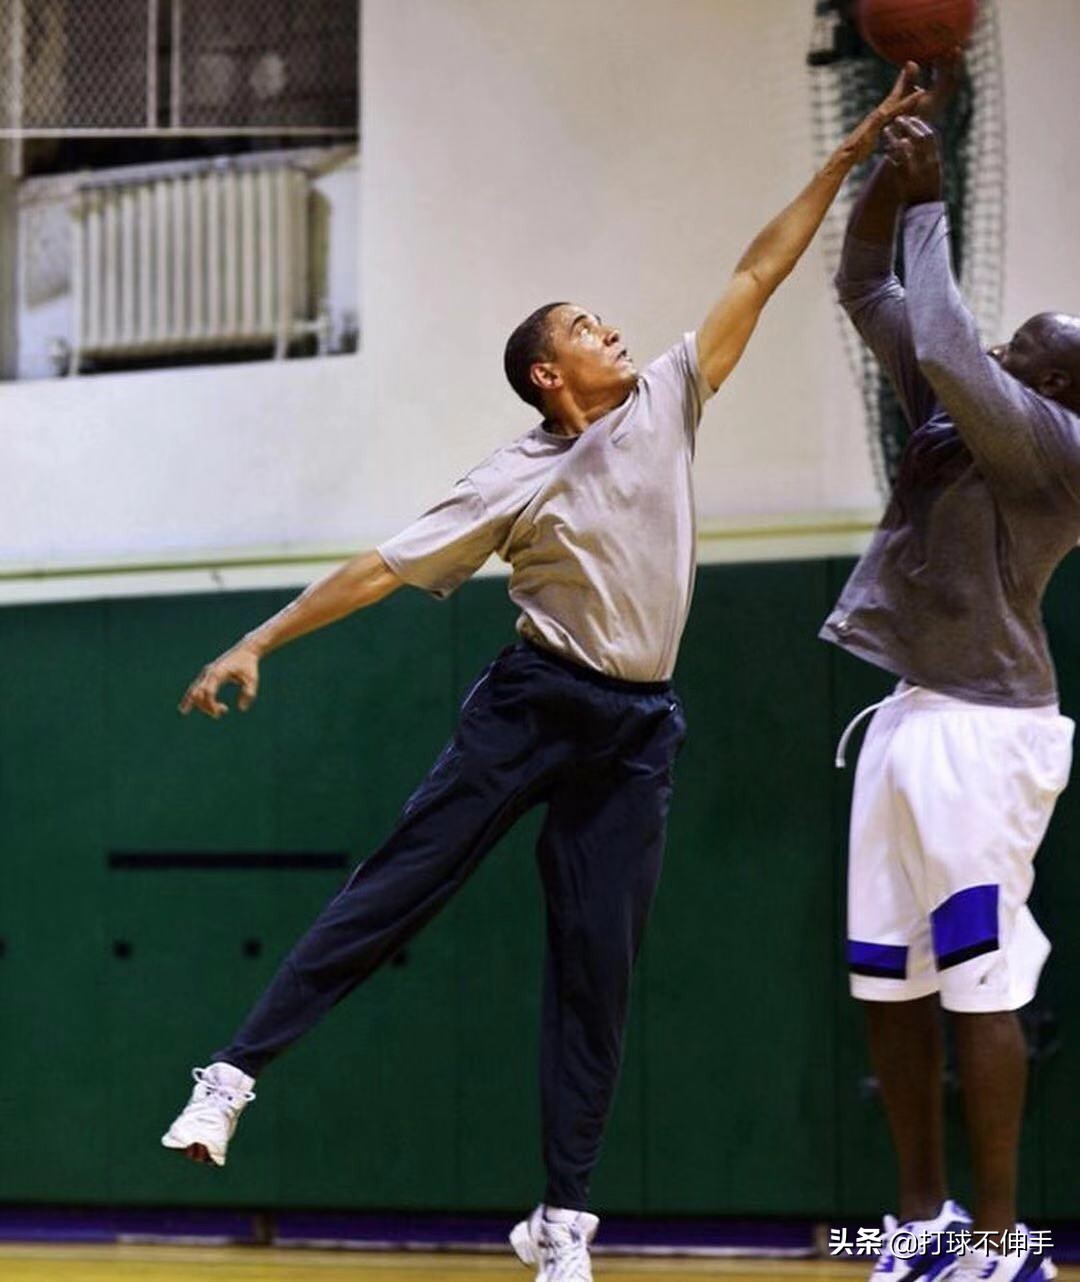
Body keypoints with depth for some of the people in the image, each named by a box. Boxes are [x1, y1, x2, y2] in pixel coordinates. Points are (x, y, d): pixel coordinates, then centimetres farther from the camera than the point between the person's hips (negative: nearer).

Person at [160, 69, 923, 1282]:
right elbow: (385, 566, -7)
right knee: (395, 887, -10)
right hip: (534, 704, -4)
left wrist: (850, 155, 3)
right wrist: (259, 641, -13)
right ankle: (235, 1073, -8)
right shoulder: (513, 485, -7)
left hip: (637, 728, 4)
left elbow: (756, 275, 5)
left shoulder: (665, 405, 4)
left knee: (596, 963, 2)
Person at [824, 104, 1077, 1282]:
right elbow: (867, 293, 16)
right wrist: (884, 182, 0)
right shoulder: (962, 414, 11)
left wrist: (929, 208, -16)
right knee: (886, 978, 10)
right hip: (909, 715, 9)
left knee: (978, 982, -8)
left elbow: (948, 352, -28)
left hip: (980, 729, -9)